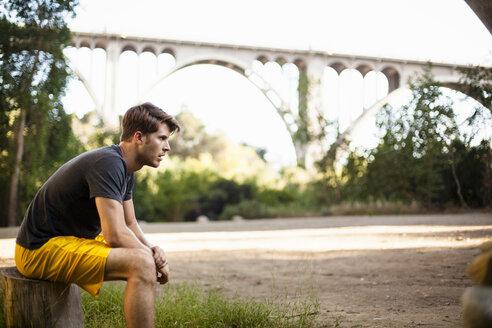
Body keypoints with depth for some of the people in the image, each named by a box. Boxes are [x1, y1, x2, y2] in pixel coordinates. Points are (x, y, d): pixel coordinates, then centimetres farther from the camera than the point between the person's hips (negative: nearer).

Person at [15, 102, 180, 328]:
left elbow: (130, 225, 16)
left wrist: (152, 249, -4)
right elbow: (116, 235, -27)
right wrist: (151, 255, -12)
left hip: (73, 240, 11)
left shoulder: (126, 170, 9)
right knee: (142, 263, -26)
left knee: (148, 257, 13)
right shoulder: (109, 163, -22)